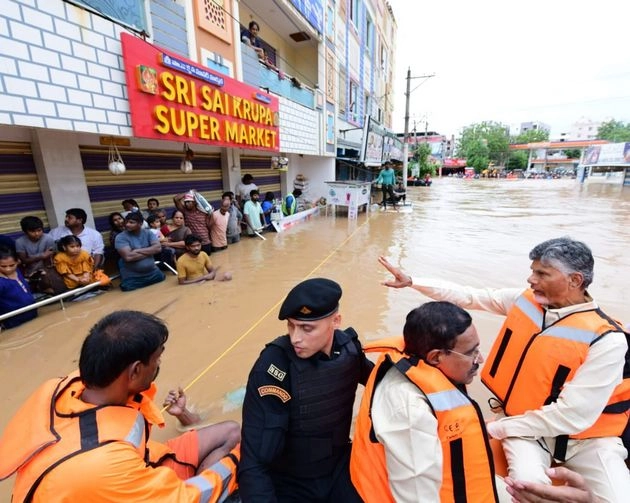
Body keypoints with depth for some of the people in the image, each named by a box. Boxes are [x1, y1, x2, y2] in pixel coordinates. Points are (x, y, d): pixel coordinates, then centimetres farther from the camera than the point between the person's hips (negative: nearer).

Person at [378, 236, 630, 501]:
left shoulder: (606, 340, -23)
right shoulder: (524, 300, -10)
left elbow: (573, 416, -22)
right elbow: (468, 296, -5)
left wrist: (495, 428, -18)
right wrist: (411, 281, -8)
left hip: (587, 435, -1)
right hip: (528, 427, 1)